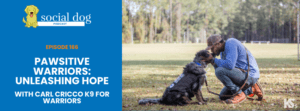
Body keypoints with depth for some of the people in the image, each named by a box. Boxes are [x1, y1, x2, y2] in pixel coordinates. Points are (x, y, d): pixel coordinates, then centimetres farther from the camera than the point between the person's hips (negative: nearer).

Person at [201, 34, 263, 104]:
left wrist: (213, 60, -18)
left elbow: (229, 65, -30)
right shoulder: (222, 52, 12)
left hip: (249, 75, -10)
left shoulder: (230, 43, -17)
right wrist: (213, 62, -4)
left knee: (219, 71, -24)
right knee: (222, 96, 15)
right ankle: (251, 90, 16)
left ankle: (240, 95, -13)